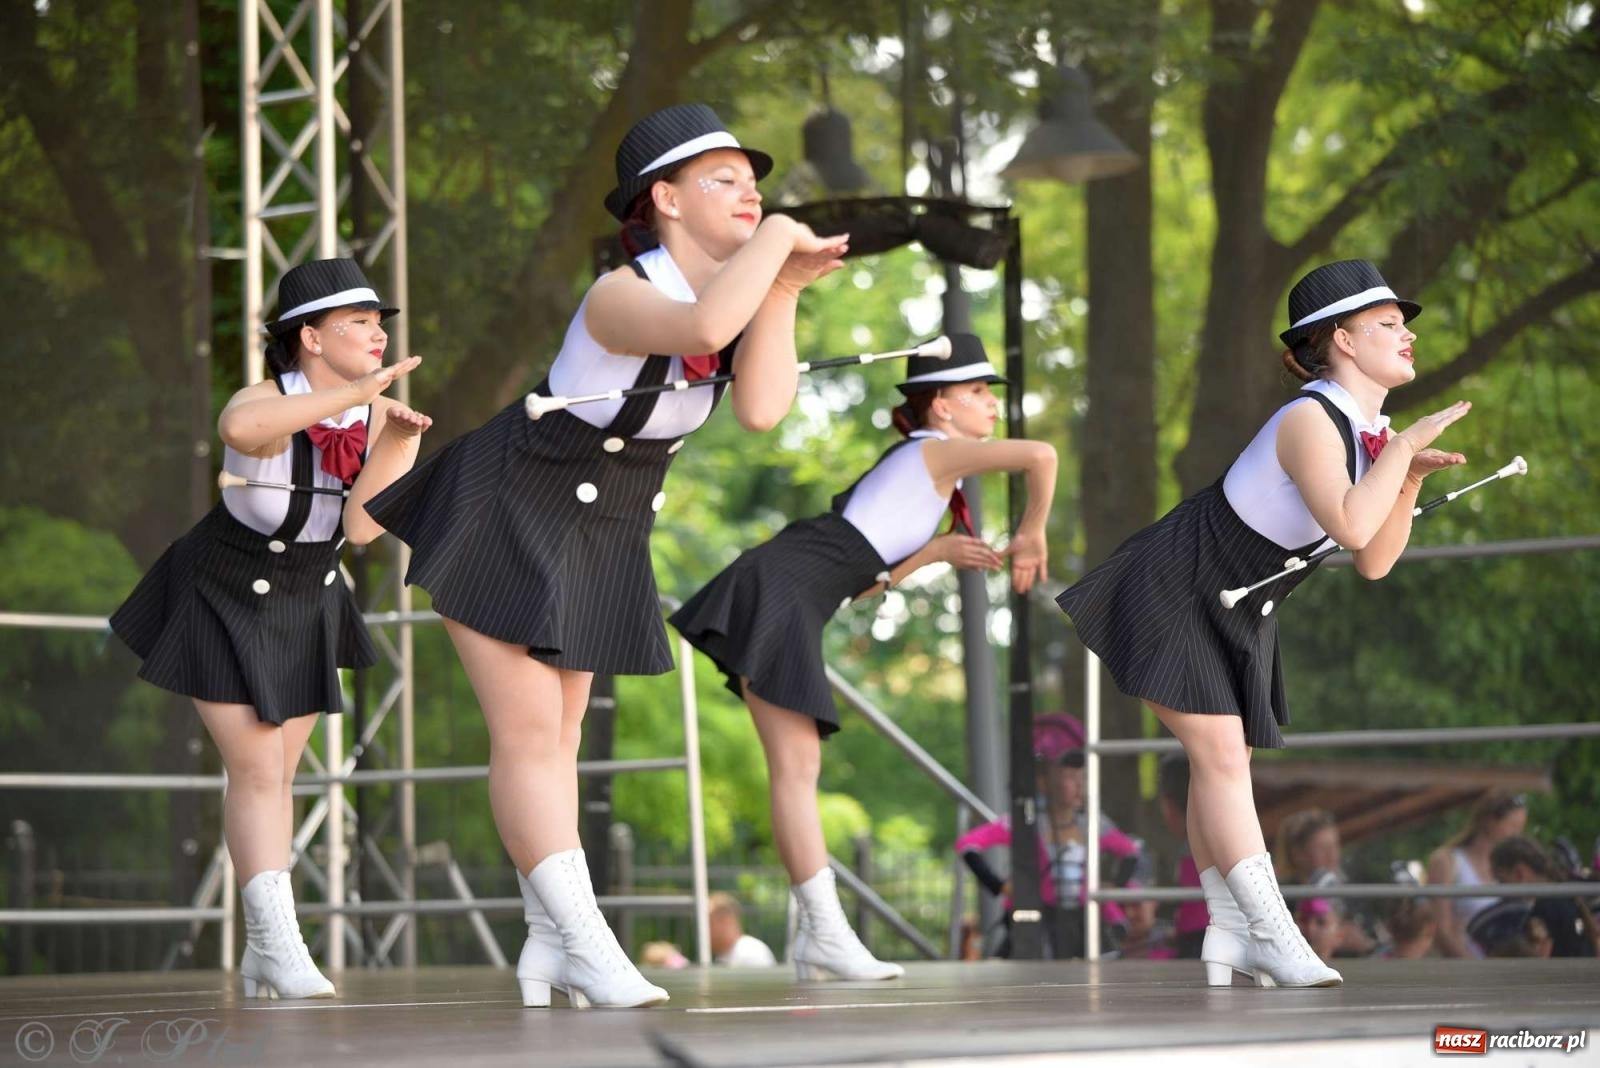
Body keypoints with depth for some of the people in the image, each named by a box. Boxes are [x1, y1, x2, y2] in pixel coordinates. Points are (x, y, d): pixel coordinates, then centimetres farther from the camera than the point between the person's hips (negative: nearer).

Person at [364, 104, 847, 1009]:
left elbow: (761, 410, -22)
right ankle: (584, 943, -12)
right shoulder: (619, 296, -27)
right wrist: (779, 236, -38)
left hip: (600, 538, 8)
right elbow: (703, 330, -51)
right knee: (528, 731, -11)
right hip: (503, 516, -8)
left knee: (559, 736, 12)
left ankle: (548, 945, 16)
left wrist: (783, 293, -25)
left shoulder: (736, 288, -5)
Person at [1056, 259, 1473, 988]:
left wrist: (1411, 479, -10)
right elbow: (1350, 525, -40)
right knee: (1220, 751, -15)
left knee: (1222, 762, 7)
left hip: (1240, 615, 9)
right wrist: (1407, 443, -31)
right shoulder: (1309, 420, -26)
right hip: (1177, 592, -9)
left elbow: (1373, 562, 2)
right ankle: (1272, 934, -20)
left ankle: (1229, 933, 6)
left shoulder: (1372, 433, 1)